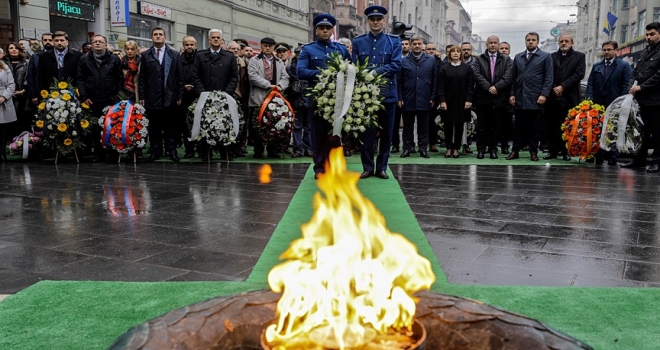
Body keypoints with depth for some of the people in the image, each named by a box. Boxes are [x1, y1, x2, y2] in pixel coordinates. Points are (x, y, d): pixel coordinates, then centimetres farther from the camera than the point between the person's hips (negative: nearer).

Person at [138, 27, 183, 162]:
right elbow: (141, 78, 5)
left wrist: (180, 95, -1)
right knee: (154, 126, 5)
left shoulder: (174, 54, 7)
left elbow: (179, 76, 4)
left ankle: (172, 151, 12)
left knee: (170, 126, 5)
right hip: (152, 97, 0)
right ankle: (156, 151, 13)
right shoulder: (145, 55, 7)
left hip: (170, 97, 0)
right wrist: (142, 96, 0)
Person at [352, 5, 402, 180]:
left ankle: (381, 167, 16)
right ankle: (368, 167, 13)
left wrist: (374, 72, -19)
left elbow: (396, 65, -8)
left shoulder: (394, 41, 4)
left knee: (386, 132, 6)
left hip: (387, 94, 0)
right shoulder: (358, 41, 8)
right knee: (367, 132, 4)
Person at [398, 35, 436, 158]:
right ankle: (407, 148, 13)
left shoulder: (431, 60, 7)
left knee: (423, 126, 6)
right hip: (408, 99, 0)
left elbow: (435, 80, 6)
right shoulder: (404, 61, 6)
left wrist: (433, 97, 1)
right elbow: (399, 81, 4)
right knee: (407, 126, 5)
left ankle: (423, 149, 13)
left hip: (424, 99, 0)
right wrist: (400, 98, -2)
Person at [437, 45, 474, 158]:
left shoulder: (467, 67, 5)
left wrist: (469, 100, -7)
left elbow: (470, 85, 2)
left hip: (462, 102, 0)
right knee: (448, 125, 3)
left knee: (459, 125, 4)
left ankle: (456, 148, 13)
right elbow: (441, 86, 0)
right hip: (448, 101, 0)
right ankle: (449, 148, 13)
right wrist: (442, 101, -9)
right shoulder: (444, 68, 4)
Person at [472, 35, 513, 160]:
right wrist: (488, 88, -14)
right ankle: (481, 149, 8)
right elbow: (477, 75, -5)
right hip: (483, 97, 0)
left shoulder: (506, 59, 9)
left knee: (495, 125, 5)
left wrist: (496, 87, -15)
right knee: (482, 125, 2)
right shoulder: (479, 59, 8)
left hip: (499, 97, 0)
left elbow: (507, 77, -2)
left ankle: (493, 149, 13)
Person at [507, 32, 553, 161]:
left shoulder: (545, 57, 4)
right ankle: (515, 151, 9)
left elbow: (548, 78, -1)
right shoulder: (518, 57, 14)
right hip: (519, 98, 3)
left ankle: (533, 152, 10)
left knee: (535, 128, 3)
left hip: (536, 98, -3)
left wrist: (544, 94, -10)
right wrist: (512, 94, 5)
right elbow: (514, 77, 13)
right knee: (519, 127, 5)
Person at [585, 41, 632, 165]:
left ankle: (613, 156, 5)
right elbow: (590, 84, 9)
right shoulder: (596, 66, 14)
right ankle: (597, 155, 10)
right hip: (598, 104, 4)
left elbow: (626, 85, -3)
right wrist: (589, 99, -4)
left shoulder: (624, 66, 3)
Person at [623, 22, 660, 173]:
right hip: (642, 99, 7)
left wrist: (642, 87, -15)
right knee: (643, 131, 12)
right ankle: (639, 159, 18)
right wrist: (633, 85, 1)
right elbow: (635, 71, 18)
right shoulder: (645, 52, 18)